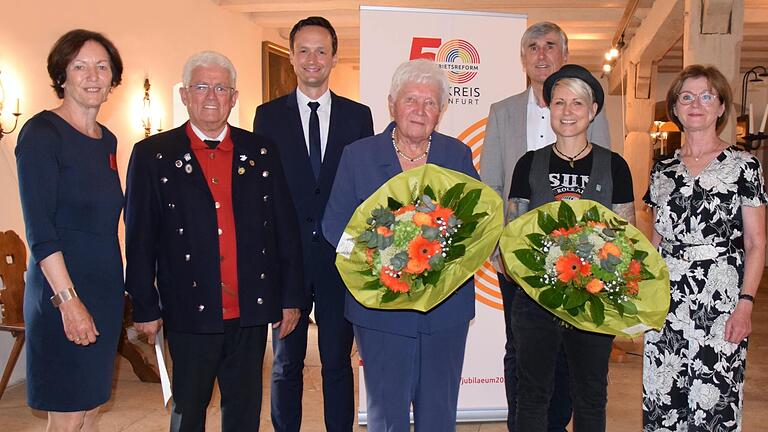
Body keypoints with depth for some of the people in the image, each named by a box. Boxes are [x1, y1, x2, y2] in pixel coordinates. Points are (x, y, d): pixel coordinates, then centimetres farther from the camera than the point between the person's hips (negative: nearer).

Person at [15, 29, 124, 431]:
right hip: (61, 291, -7)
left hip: (105, 288, 7)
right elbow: (39, 229, -16)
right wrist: (68, 299, -20)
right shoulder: (42, 132, -10)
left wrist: (117, 287, 12)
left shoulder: (107, 140, 12)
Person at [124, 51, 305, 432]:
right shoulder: (152, 155, 0)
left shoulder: (261, 152, 6)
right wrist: (145, 309, -2)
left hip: (251, 313, 2)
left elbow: (285, 229, 6)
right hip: (190, 313, -2)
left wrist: (291, 297, 4)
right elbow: (139, 239, 0)